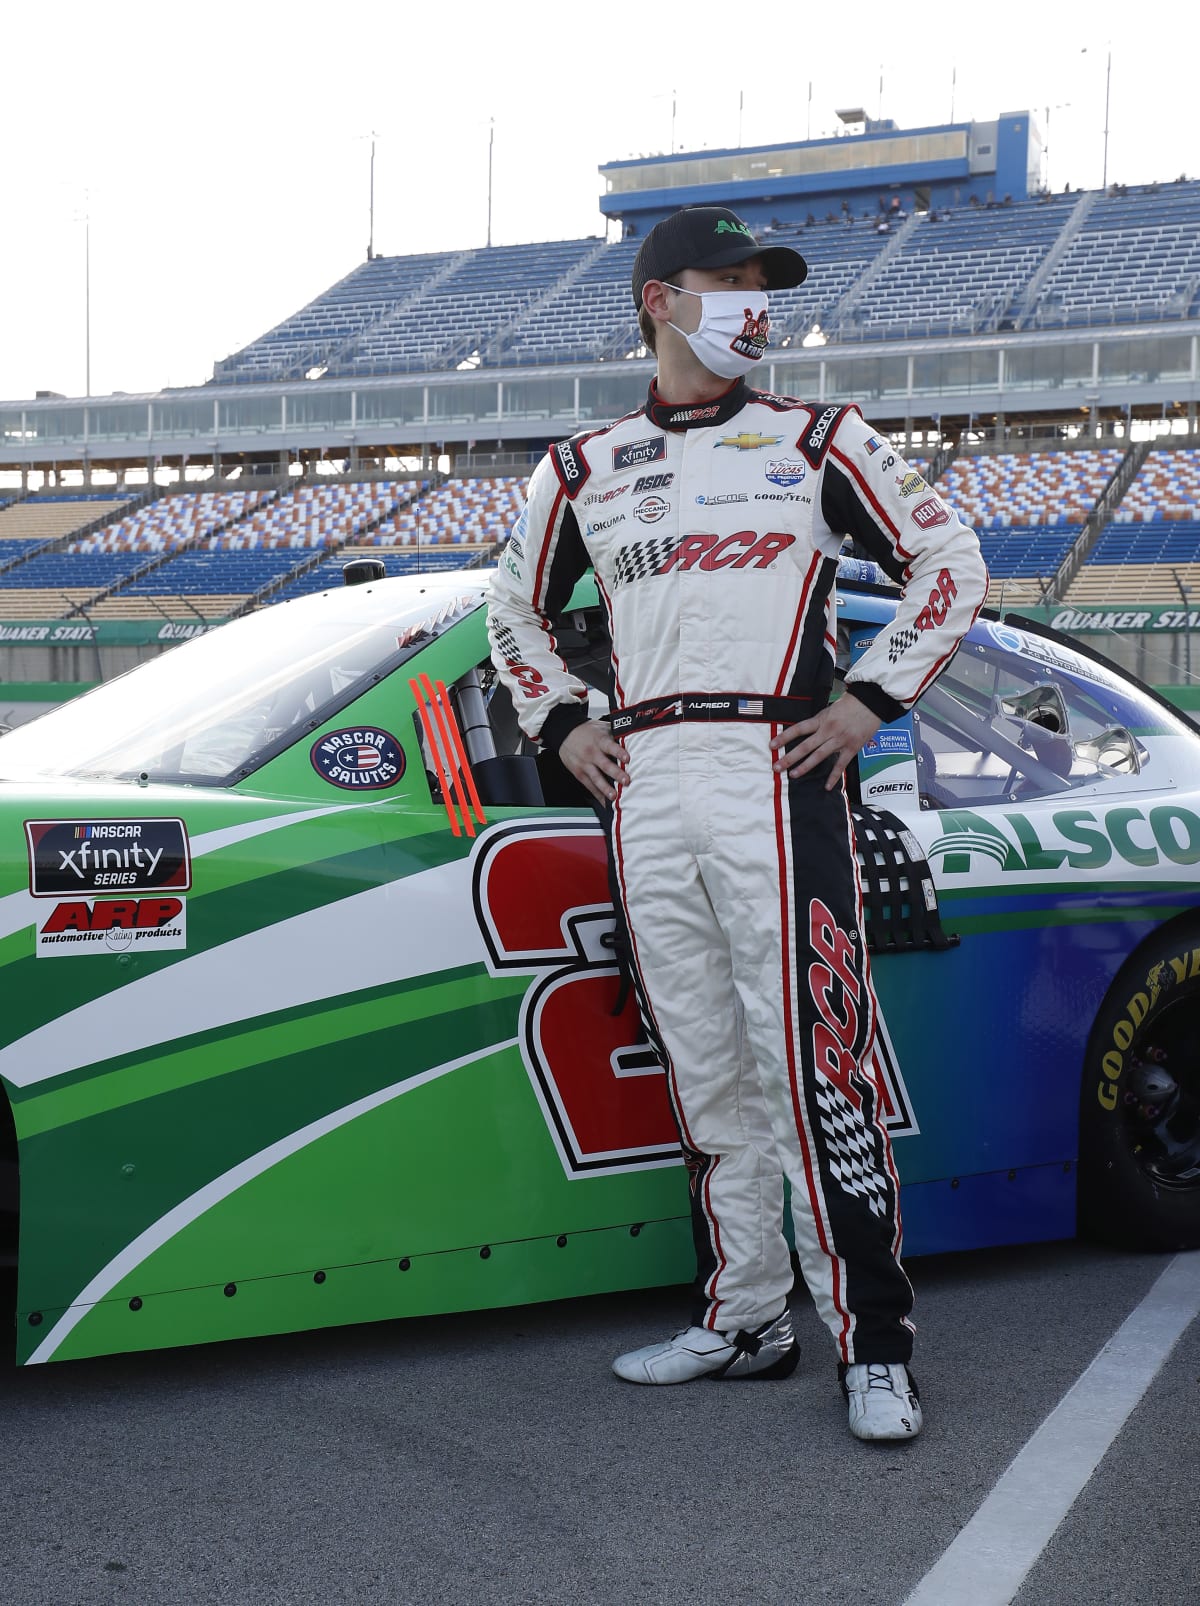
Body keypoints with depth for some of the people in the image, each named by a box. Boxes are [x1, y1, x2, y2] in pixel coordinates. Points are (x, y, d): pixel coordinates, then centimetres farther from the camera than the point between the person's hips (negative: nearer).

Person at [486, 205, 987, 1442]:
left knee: (811, 1064, -10)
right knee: (704, 1072, 6)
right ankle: (743, 1319, 16)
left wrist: (873, 700, 0)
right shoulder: (582, 469, 16)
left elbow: (949, 561, 10)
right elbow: (516, 609, 28)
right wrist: (561, 726, 14)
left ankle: (873, 1342, -7)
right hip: (641, 785, 3)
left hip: (773, 771, -3)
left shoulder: (817, 442, 9)